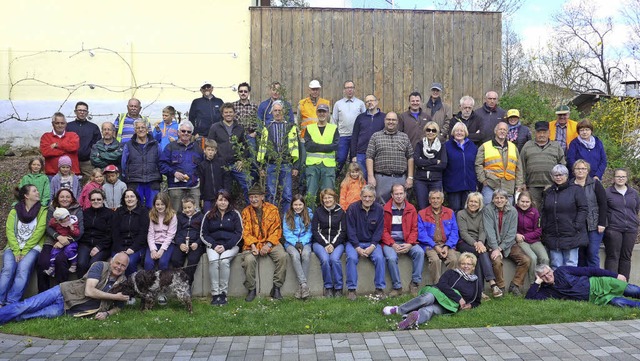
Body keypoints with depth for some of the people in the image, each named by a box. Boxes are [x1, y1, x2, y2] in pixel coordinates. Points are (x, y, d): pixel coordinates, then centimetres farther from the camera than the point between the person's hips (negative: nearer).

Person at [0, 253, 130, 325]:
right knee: (25, 306, -12)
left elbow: (118, 307, 10)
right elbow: (89, 291, -20)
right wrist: (115, 296, -18)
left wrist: (107, 313, -12)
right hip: (65, 293, -1)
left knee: (51, 313, -22)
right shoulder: (100, 266, -9)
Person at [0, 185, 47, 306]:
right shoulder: (14, 211, 11)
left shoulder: (42, 211, 7)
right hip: (14, 247, 2)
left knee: (23, 268, -28)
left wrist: (24, 251, -12)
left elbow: (39, 232, -3)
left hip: (33, 247, -2)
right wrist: (16, 251, -14)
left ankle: (11, 303, -28)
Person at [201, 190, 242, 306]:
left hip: (230, 245, -1)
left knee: (224, 260, -31)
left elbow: (239, 234, 1)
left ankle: (223, 293, -23)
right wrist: (214, 245, -9)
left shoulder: (235, 214, 7)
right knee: (213, 260, -30)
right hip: (213, 245, 1)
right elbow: (203, 234, 9)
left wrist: (226, 246, -12)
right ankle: (215, 293, -27)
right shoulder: (209, 215, 12)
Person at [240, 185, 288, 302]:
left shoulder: (272, 209, 2)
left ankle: (276, 288, -10)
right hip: (252, 244, 0)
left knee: (283, 256, -26)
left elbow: (277, 230, -1)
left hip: (270, 243, 0)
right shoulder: (246, 212, 5)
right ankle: (251, 289, -9)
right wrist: (252, 246, -17)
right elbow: (246, 232, 1)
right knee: (249, 259, -30)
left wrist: (268, 245, -15)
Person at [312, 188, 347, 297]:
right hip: (320, 242, 0)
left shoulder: (341, 212, 7)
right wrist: (325, 244, -9)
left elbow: (343, 231, 4)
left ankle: (338, 288, -17)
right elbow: (315, 231, 2)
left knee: (334, 259, -29)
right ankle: (328, 287, -15)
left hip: (337, 242, 0)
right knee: (325, 259, -29)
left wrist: (333, 244, -10)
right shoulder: (318, 211, 7)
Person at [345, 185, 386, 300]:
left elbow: (379, 230, -1)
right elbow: (350, 230, -7)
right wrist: (358, 248, -17)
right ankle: (351, 289, -20)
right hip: (354, 242, -1)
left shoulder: (379, 209, 0)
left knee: (379, 258, -25)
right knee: (352, 258, -29)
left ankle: (380, 288, -12)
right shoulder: (352, 208, -6)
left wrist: (372, 246, -14)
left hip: (372, 243, 1)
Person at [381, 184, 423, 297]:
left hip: (406, 242, 3)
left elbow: (414, 229, 6)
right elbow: (383, 230, -2)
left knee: (420, 252, -24)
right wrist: (393, 244, -14)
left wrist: (409, 244, -11)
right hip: (390, 242, -2)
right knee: (391, 258, -31)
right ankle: (397, 287, -14)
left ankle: (414, 283, -13)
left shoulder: (411, 209, 9)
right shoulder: (385, 209, 0)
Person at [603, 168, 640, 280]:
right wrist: (606, 223, -2)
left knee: (626, 257, 9)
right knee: (613, 256, -4)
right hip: (613, 229, -4)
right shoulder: (607, 192, -1)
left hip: (631, 229, 4)